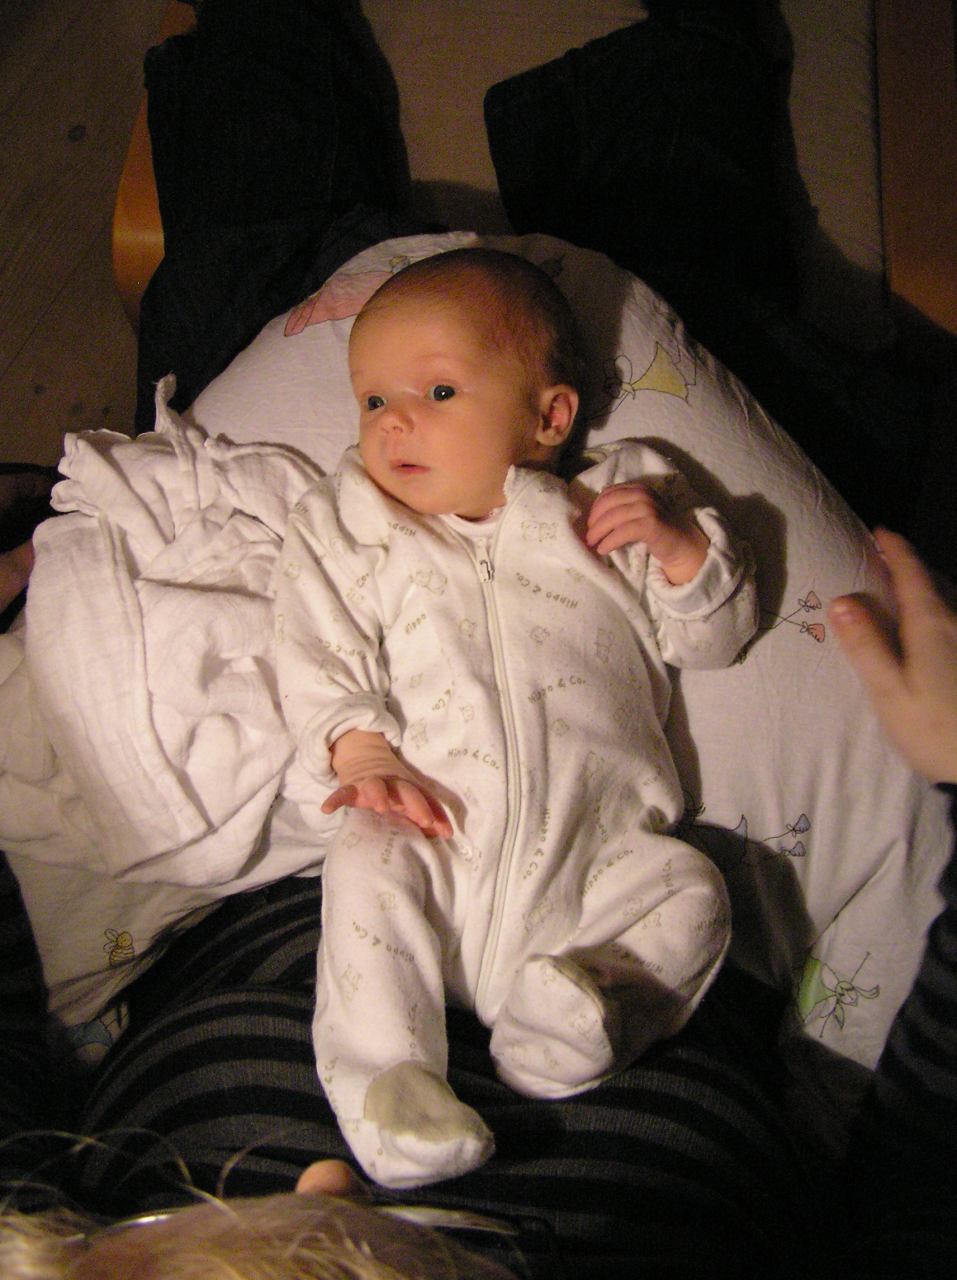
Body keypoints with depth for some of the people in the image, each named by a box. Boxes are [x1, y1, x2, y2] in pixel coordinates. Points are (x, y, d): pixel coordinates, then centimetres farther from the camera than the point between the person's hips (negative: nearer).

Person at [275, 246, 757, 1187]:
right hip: (435, 836, -1)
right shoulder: (354, 533, 15)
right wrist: (362, 753, -12)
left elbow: (712, 639, 15)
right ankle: (386, 1086, -23)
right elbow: (315, 658, 6)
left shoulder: (609, 514, 14)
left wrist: (678, 545, -4)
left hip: (596, 848, 1)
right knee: (364, 864, -26)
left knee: (691, 890, -17)